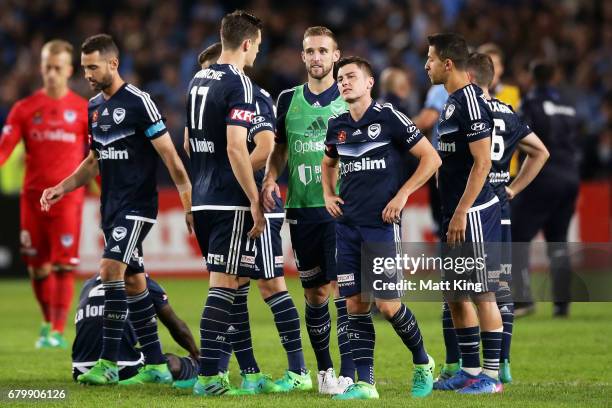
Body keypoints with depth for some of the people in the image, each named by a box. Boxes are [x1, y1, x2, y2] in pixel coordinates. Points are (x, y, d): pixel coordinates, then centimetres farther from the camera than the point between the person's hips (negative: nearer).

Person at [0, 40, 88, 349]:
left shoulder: (83, 110, 4)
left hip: (67, 196, -2)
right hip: (33, 196, 2)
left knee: (63, 265, -9)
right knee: (38, 266, 7)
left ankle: (57, 332, -6)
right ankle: (48, 321, 26)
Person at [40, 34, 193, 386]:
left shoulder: (138, 102, -13)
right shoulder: (94, 106, 12)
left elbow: (169, 155, -13)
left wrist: (190, 205, -15)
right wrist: (63, 188, 9)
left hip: (137, 204, -8)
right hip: (112, 206, 8)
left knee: (111, 270, -17)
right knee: (133, 282, 8)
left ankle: (108, 363, -13)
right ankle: (156, 366, 13)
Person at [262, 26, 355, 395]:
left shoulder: (350, 100, 0)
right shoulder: (289, 99, 10)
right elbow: (280, 148, 19)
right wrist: (271, 177, 1)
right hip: (301, 208, 4)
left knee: (342, 289, -9)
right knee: (314, 294, 10)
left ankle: (348, 373, -8)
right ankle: (324, 368, 23)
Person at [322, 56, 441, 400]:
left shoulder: (389, 118, -7)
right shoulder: (338, 126, 11)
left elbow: (431, 158, -5)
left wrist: (402, 195, -9)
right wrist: (328, 193, 14)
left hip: (382, 224, -6)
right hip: (347, 226, 6)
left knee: (387, 304, -7)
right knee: (356, 304, 2)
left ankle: (422, 362, 18)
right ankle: (364, 383, 4)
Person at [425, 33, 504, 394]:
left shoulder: (471, 102, -15)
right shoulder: (452, 102, 15)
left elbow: (482, 162, -20)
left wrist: (461, 212, -21)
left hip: (473, 215, -10)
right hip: (455, 214, 10)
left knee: (482, 294, -5)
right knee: (456, 296, 13)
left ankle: (491, 375, -2)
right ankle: (471, 370, 19)